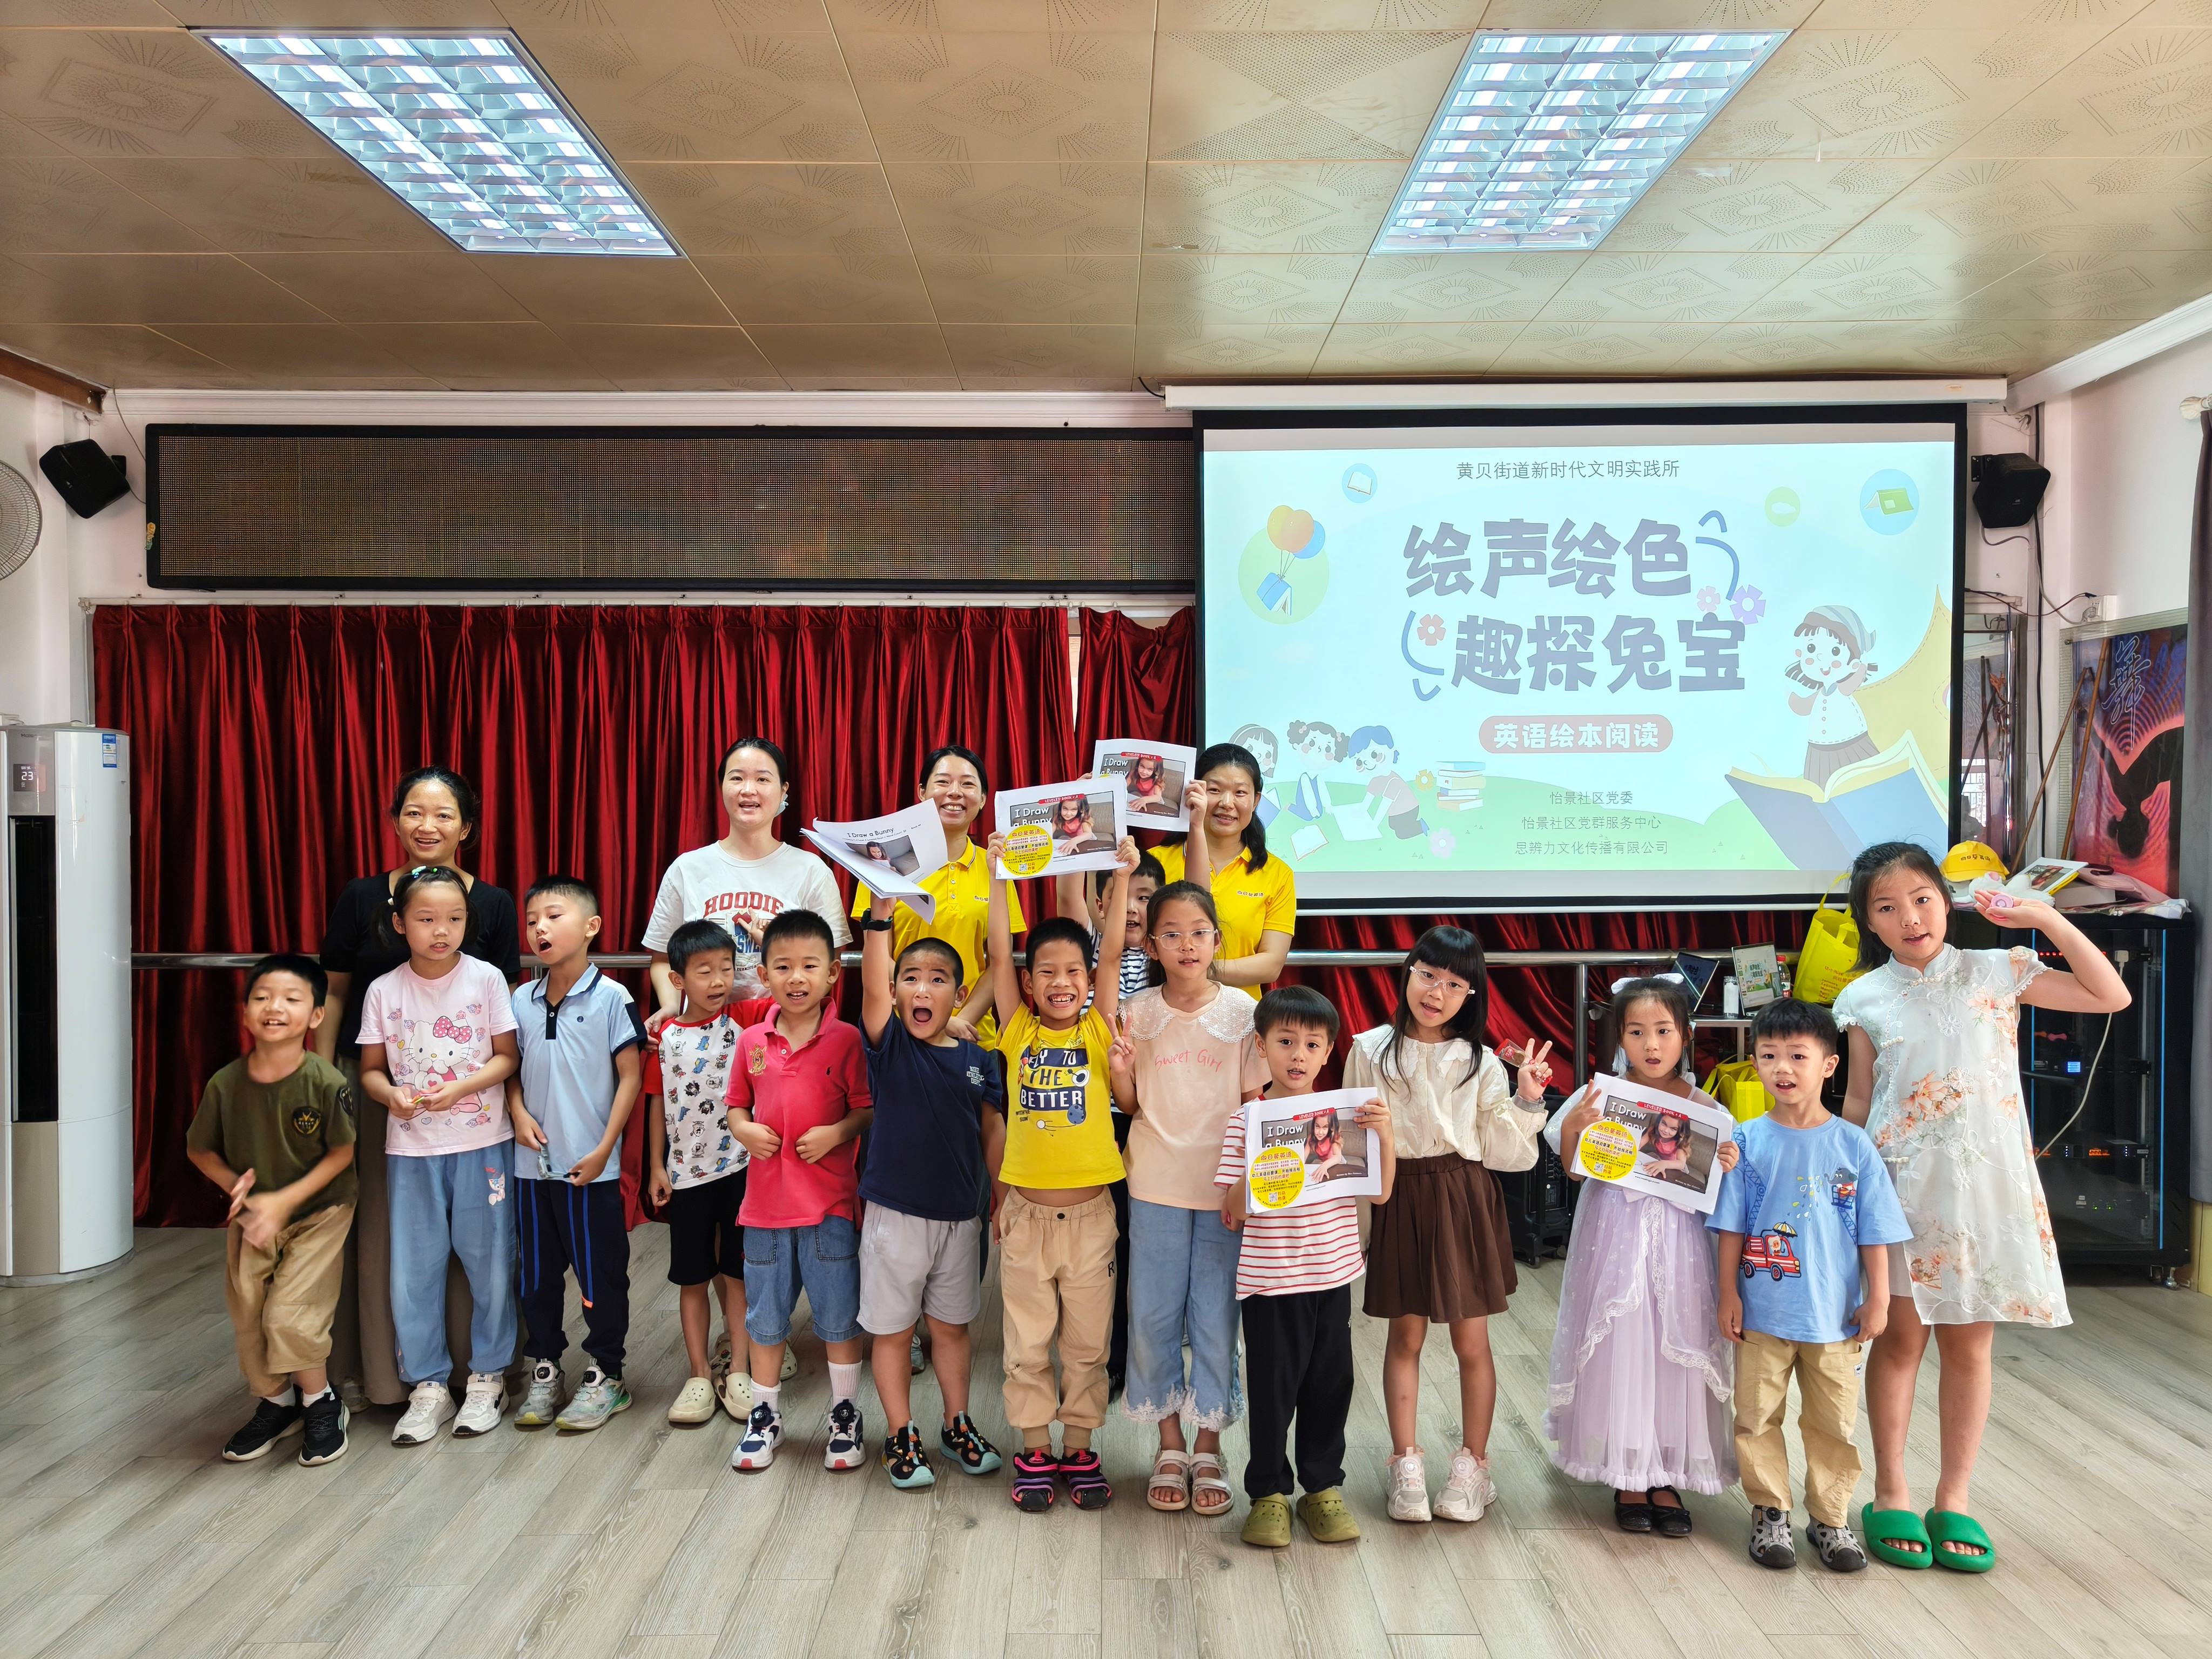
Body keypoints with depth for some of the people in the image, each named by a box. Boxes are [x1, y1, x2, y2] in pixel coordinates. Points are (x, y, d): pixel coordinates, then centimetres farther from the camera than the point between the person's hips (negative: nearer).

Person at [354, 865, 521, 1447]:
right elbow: (370, 1069, 6)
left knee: (489, 1261, 7)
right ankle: (428, 1386, 19)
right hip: (411, 1148, 2)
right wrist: (391, 1094, -15)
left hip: (482, 1142, -1)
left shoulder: (485, 979, -5)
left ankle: (488, 1375, 24)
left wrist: (461, 1088, -18)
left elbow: (507, 1056, -3)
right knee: (413, 1270, 5)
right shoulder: (384, 991, 0)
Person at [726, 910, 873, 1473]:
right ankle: (765, 1416, 33)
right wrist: (745, 1131, -8)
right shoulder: (752, 1042, 3)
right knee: (765, 1317, 16)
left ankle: (845, 1417, 25)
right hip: (765, 1200, 3)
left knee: (839, 1317, 8)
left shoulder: (846, 1040, -8)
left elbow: (869, 1110, -5)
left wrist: (837, 1133, -22)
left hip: (830, 1201, -3)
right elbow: (737, 1105, 12)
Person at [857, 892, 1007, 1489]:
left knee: (951, 1325, 17)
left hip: (959, 1216, 2)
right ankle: (902, 1436, 24)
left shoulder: (976, 1061, -1)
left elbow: (992, 1132, 7)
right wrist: (881, 911, -37)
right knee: (893, 1329, 8)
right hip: (895, 1214, -2)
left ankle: (957, 1426, 33)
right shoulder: (889, 1046, -9)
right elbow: (871, 986, -26)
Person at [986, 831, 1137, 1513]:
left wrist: (1123, 873, -12)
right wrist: (996, 872, -12)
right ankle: (1035, 1452, 25)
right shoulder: (1017, 1032, -1)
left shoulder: (1097, 1032, -1)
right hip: (1026, 1211, 0)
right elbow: (999, 953, -7)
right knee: (1028, 1343, 10)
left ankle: (1080, 1450, 26)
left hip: (1089, 1210, 0)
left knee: (1086, 1343, 11)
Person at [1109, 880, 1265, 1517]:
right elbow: (1131, 1105, 6)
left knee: (1216, 1317, 5)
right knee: (1153, 1316, 6)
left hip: (1223, 1186, -1)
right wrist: (1119, 1071, -15)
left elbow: (1255, 1101, 1)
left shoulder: (1241, 1011, -3)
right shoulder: (1139, 1012, -1)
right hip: (1157, 1184, 1)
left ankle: (1208, 1449, 22)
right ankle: (1170, 1447, 23)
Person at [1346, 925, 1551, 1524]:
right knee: (1405, 1335, 9)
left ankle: (1473, 1464, 23)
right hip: (1399, 1202, 0)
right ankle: (1406, 1464, 21)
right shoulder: (1370, 1051, -1)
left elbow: (1503, 1154, -1)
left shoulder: (1481, 1063, 0)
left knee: (1472, 1340, 7)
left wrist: (1527, 1100, -13)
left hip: (1465, 1205, 0)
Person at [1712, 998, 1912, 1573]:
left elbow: (1874, 1234, 1)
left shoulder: (1853, 1145, -4)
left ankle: (1830, 1519, 26)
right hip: (1761, 1314, 0)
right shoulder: (1747, 1141, -4)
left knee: (1833, 1423, 11)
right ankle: (1769, 1513, 24)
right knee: (1758, 1418, 9)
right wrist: (1729, 1294, -3)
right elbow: (1731, 1228, -1)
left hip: (1835, 1316, 0)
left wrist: (1878, 1299, 0)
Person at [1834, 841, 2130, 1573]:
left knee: (1970, 1345, 7)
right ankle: (1891, 1495, 19)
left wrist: (2047, 918, -7)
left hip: (1986, 1183, 1)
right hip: (1901, 1185, 0)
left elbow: (2111, 996, 0)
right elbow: (1858, 1100, 6)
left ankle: (1954, 1501, 20)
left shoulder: (1997, 972, 2)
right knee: (1900, 1339, 6)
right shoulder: (1865, 998, 1)